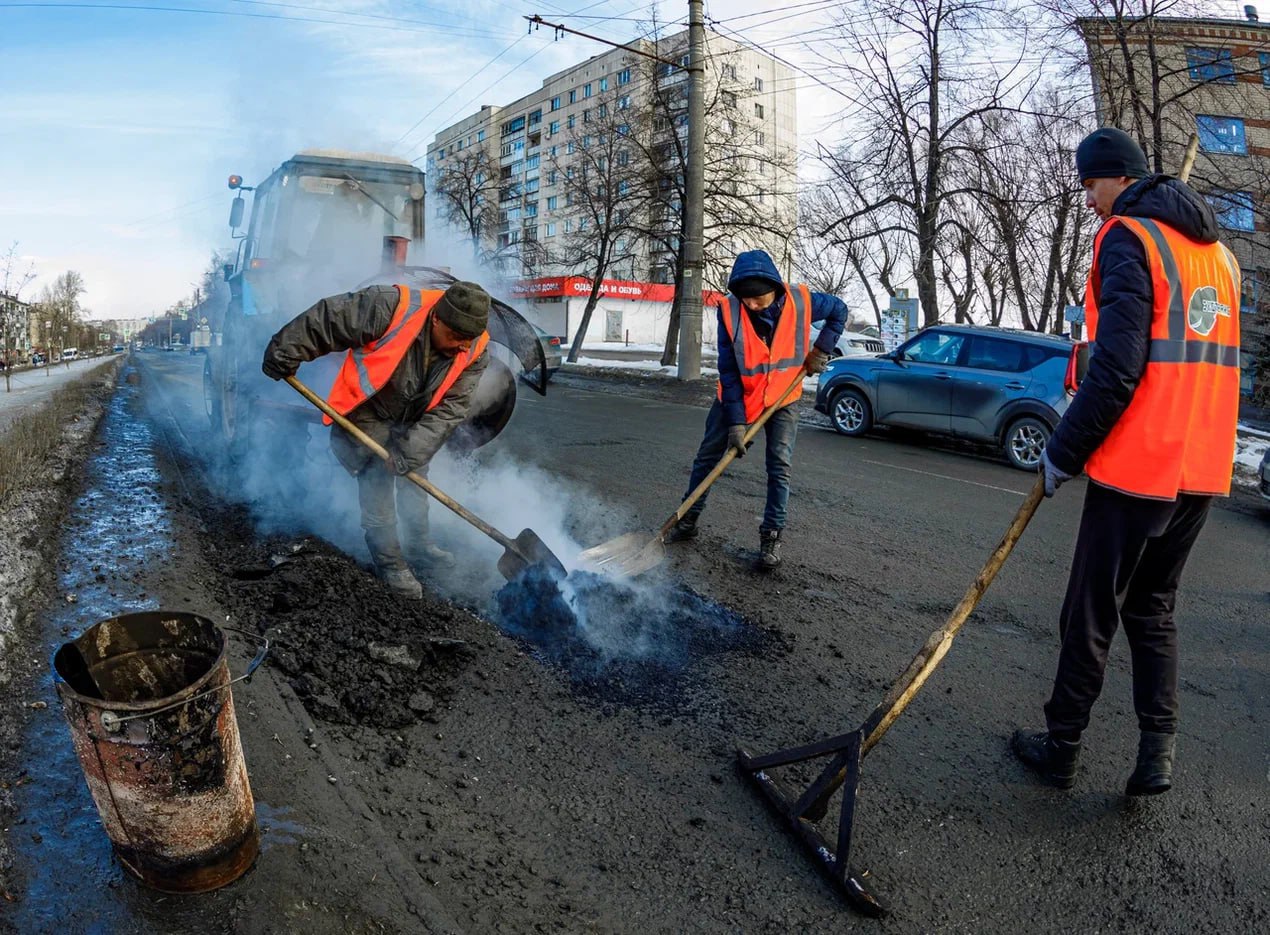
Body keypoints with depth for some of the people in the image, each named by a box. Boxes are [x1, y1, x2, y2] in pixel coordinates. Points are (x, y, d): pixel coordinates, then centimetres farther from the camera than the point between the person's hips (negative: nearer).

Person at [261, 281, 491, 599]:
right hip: (367, 414, -4)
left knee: (415, 485, 16)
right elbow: (325, 319, -24)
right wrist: (286, 353, -16)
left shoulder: (475, 352, -21)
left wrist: (410, 451, -26)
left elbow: (450, 409, -21)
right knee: (378, 489, -7)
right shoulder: (390, 307, -34)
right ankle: (390, 564, 10)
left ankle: (419, 550, 35)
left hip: (413, 422, 5)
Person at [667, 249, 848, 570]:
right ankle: (687, 522, 22)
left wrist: (821, 350, -10)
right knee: (707, 456, 6)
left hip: (782, 397, 0)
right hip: (737, 395, 1)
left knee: (779, 466, -8)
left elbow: (839, 311, 1)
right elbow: (729, 372, -21)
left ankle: (771, 538, 3)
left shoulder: (801, 301, -22)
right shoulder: (730, 311, -25)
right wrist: (736, 422, -23)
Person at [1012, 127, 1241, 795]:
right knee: (1153, 609, 18)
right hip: (1201, 470, 8)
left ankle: (1061, 749, 18)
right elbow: (1199, 357, 20)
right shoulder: (1218, 252, 17)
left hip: (1135, 466, -8)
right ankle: (1156, 754, 16)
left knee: (1091, 615, 4)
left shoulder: (1128, 236, -9)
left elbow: (1117, 369, -19)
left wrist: (1063, 453, -11)